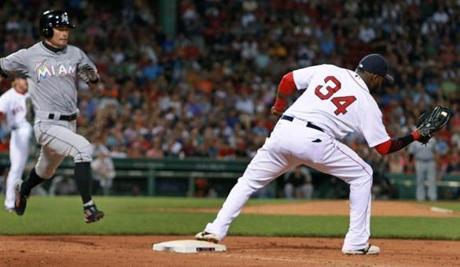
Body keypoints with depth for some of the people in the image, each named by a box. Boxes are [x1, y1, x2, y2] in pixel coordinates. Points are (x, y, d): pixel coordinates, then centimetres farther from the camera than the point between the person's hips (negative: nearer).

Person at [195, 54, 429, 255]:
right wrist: (414, 137, 24)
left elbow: (288, 80, 15)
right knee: (362, 175, 15)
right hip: (314, 139, -4)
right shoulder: (367, 103, 9)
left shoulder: (327, 70, 17)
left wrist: (279, 106, 32)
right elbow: (384, 147, 9)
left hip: (283, 131, 4)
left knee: (249, 181, 18)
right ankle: (356, 243, 11)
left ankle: (216, 230, 5)